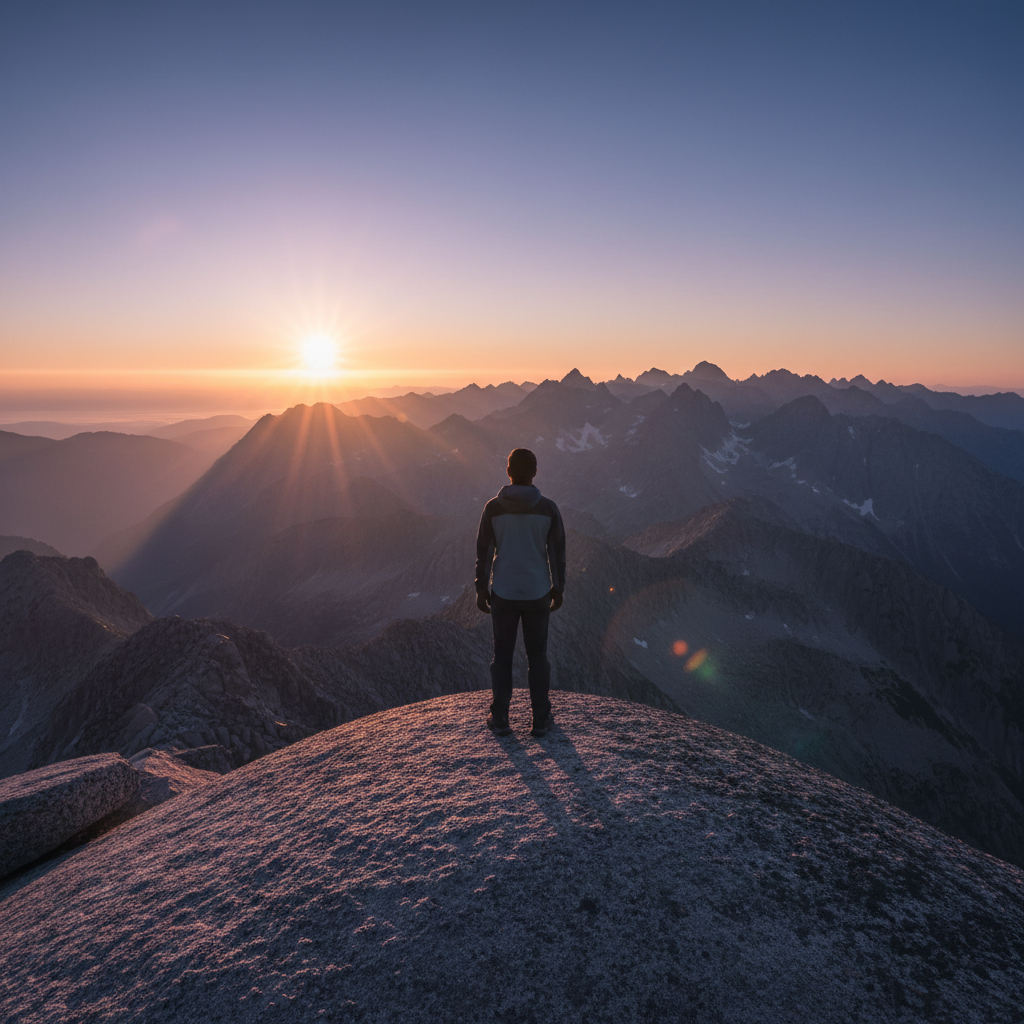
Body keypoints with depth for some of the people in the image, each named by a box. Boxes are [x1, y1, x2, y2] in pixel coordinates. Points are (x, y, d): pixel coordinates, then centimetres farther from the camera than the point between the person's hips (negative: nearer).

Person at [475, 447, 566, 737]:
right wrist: (558, 589, 9)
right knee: (537, 655, 14)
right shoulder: (548, 508, -9)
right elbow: (557, 552, -4)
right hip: (537, 593, 0)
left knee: (503, 654, 14)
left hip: (503, 593, 0)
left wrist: (480, 589, 6)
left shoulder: (493, 507, -9)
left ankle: (500, 718, 22)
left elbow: (483, 551, -5)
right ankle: (541, 719, 21)